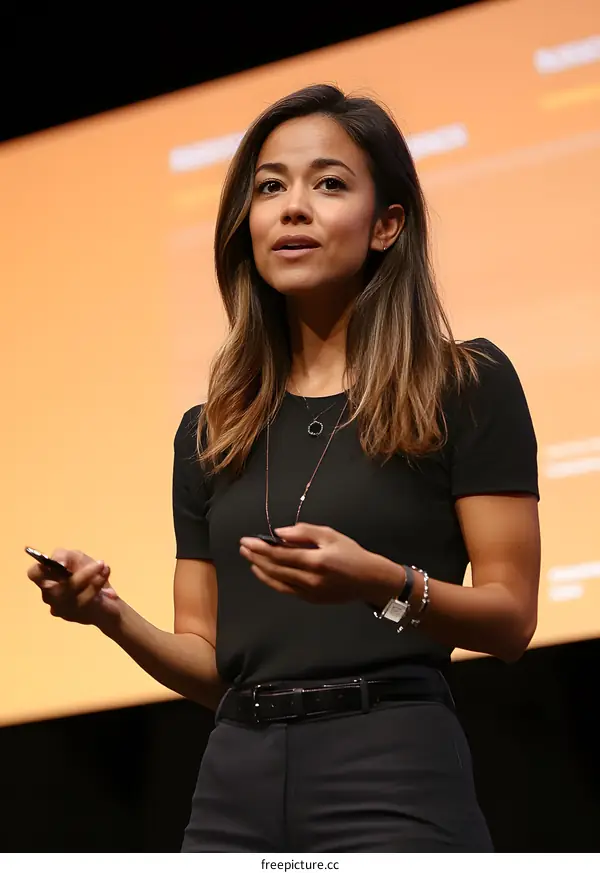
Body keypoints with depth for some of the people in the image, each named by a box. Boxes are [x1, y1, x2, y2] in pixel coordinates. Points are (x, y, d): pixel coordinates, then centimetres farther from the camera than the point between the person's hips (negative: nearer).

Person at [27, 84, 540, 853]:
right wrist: (113, 617, -7)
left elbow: (512, 617, -3)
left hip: (392, 773, -4)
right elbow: (208, 664, 12)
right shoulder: (208, 432, 12)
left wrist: (383, 583, -20)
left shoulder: (466, 386, 0)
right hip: (236, 781, 4)